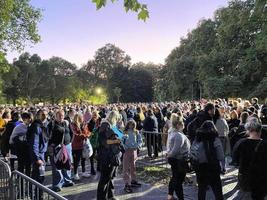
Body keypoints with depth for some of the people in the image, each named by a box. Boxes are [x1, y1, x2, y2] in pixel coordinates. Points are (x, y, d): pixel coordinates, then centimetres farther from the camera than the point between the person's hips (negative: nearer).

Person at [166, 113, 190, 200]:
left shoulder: (172, 132, 3)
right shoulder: (179, 135, -26)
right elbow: (175, 150, -28)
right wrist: (169, 155, -12)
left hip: (173, 159, 10)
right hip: (179, 160, -10)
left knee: (175, 177, 23)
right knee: (179, 180, 3)